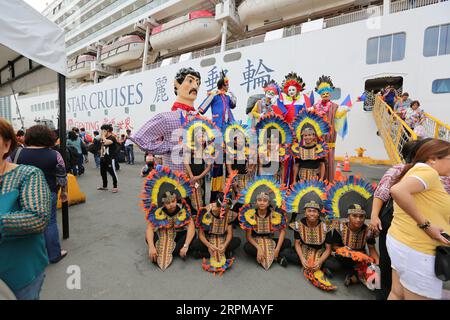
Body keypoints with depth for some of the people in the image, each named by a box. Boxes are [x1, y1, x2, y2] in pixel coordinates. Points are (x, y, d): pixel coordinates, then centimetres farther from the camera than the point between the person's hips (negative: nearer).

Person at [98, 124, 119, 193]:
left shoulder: (112, 138, -13)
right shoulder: (103, 138, 13)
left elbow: (106, 142, -33)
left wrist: (103, 136, -17)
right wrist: (101, 155, 17)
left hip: (110, 158, -9)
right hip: (103, 158, 9)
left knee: (112, 172, -4)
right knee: (103, 172, 15)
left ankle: (115, 187, 6)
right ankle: (104, 186, 30)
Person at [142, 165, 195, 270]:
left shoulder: (183, 209, -24)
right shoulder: (157, 211, -21)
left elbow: (191, 226, -32)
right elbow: (150, 228, -29)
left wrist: (185, 246, -41)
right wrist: (151, 247, -42)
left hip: (178, 234, 0)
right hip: (162, 235, 0)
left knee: (192, 234, -29)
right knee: (148, 237, -29)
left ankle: (170, 253, -25)